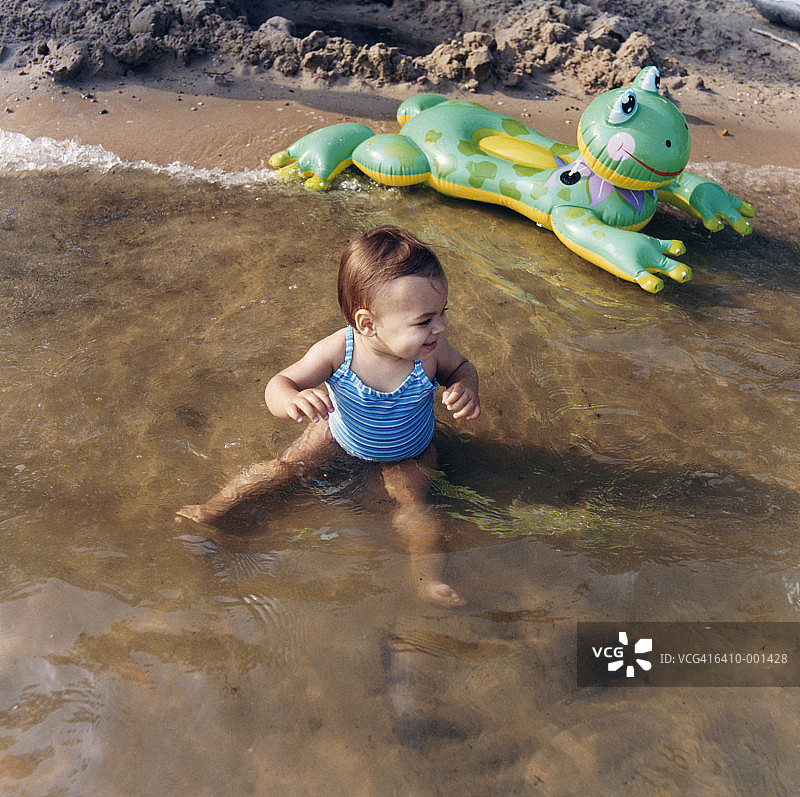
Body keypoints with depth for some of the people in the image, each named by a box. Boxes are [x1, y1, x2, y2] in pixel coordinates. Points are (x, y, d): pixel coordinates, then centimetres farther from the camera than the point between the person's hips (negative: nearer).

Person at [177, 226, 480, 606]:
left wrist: (465, 388, -30)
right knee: (285, 465, -1)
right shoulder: (336, 351, -34)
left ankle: (428, 575, -10)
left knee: (412, 502, -20)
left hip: (407, 452, 0)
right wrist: (293, 398, -52)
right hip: (339, 433, 0)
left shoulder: (432, 350, -29)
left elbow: (462, 366, -6)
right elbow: (278, 384, -27)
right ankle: (215, 506, 14)